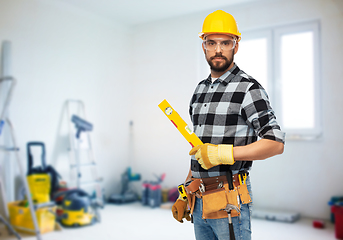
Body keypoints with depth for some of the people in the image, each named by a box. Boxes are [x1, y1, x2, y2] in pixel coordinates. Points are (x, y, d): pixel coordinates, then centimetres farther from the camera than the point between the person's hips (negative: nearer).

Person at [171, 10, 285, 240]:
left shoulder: (249, 89, -8)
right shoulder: (200, 90, 13)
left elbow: (276, 143, -14)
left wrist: (223, 153, -20)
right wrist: (185, 193, 15)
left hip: (229, 201, -6)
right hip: (199, 201, 7)